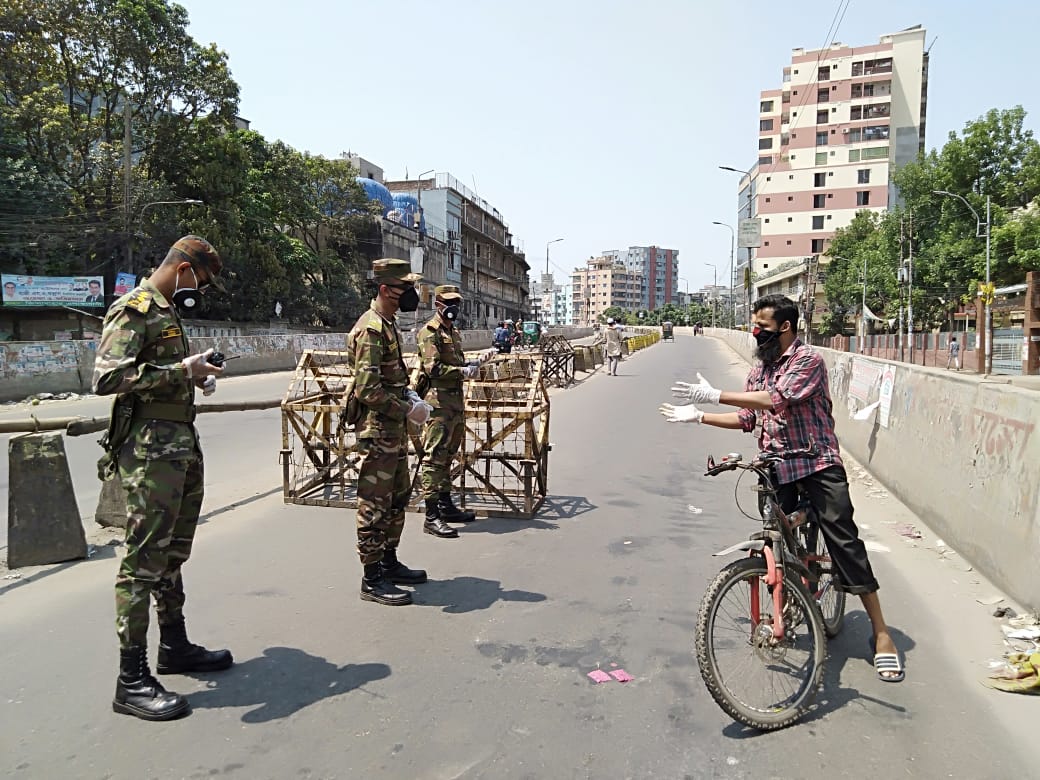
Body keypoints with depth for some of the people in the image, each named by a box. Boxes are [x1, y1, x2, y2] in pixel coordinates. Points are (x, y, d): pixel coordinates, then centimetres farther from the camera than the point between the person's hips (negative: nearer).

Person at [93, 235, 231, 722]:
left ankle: (174, 646, 30)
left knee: (173, 552, 17)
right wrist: (181, 372, -19)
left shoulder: (167, 311, 19)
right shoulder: (134, 310, -10)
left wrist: (194, 376, 9)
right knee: (145, 558, -6)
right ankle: (132, 680, 2)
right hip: (150, 450, -10)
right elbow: (106, 378, -22)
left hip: (181, 446, 10)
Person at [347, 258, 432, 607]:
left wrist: (410, 396, 6)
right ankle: (372, 580, 9)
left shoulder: (387, 324, 14)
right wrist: (407, 409, -17)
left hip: (394, 430, 10)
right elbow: (367, 389, -24)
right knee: (375, 506, -1)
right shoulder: (370, 329, -18)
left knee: (398, 497, 19)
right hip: (377, 431, -10)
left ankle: (389, 563, 32)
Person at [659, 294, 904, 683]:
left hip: (818, 464, -6)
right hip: (777, 468, 6)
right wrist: (699, 416, 11)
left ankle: (881, 634, 1)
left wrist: (715, 395, -25)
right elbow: (747, 419, 18)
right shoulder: (760, 369, 14)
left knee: (844, 541, -7)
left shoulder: (808, 360, -10)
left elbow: (776, 400, -25)